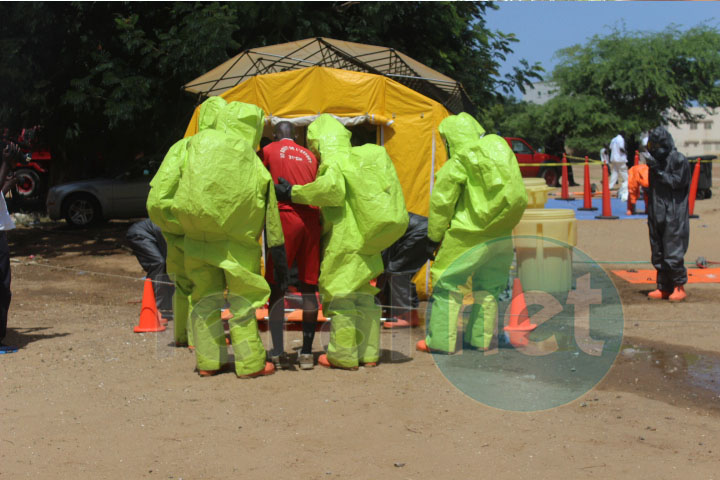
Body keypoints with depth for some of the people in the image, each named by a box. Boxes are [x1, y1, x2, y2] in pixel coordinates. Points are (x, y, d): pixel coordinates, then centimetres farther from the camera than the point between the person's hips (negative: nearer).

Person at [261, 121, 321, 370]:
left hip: (285, 218, -3)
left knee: (276, 284, 1)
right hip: (311, 219, 4)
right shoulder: (309, 156, 20)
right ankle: (306, 353, 5)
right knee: (308, 286, 6)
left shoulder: (269, 151, 10)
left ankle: (278, 352, -4)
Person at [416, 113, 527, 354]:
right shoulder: (500, 149, 7)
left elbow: (441, 205, -6)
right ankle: (480, 339, 21)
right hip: (502, 235, 6)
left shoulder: (457, 165, -11)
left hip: (470, 236, -6)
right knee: (488, 287, 16)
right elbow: (518, 196, 15)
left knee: (447, 282, 3)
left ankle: (441, 341, 4)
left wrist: (433, 239, 2)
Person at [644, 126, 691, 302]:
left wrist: (658, 170, -17)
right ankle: (664, 288, 17)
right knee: (658, 254, 9)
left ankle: (679, 287, 4)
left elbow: (677, 182, -15)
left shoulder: (679, 160, -8)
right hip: (657, 216, 7)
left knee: (673, 254, -8)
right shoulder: (656, 160, 13)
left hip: (674, 216, -7)